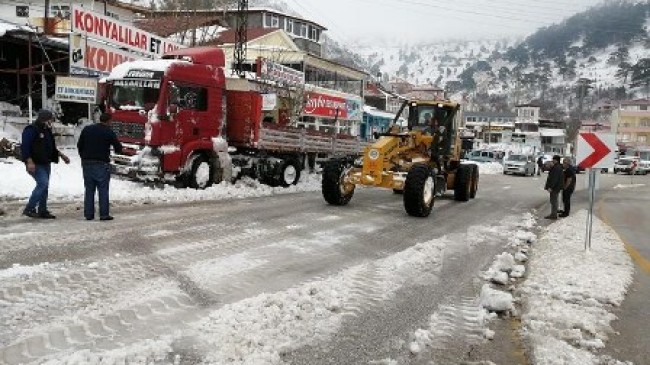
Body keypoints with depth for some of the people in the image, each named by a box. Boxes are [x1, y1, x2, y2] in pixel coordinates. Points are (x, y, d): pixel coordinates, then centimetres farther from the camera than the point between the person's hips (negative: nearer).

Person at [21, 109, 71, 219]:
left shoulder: (47, 130, 16)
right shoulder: (31, 130, -12)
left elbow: (52, 147, 26)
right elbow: (25, 147, -18)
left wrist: (61, 155, 18)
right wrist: (29, 161, -25)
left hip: (46, 164, 9)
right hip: (35, 164, -9)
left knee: (44, 186, 9)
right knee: (43, 183, -19)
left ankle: (43, 211, 16)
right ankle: (29, 209, -10)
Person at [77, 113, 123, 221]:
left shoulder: (87, 129, 9)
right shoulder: (109, 132, -5)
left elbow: (79, 145, 10)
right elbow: (118, 148, -3)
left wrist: (84, 158, 19)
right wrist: (118, 148, 20)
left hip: (87, 163, 5)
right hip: (101, 164, -5)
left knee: (89, 189, 9)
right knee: (103, 190, 0)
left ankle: (88, 214, 10)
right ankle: (104, 214, -1)